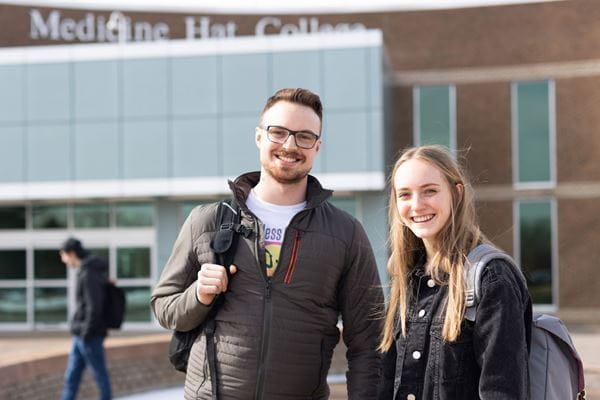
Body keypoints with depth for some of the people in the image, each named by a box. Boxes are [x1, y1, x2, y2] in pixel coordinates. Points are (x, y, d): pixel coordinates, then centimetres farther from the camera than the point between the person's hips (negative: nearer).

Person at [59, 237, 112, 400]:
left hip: (89, 336, -10)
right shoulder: (85, 271, 13)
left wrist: (86, 333, -17)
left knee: (99, 374, 2)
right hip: (80, 336, 10)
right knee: (71, 376, 10)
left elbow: (94, 307, -23)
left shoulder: (89, 274, -17)